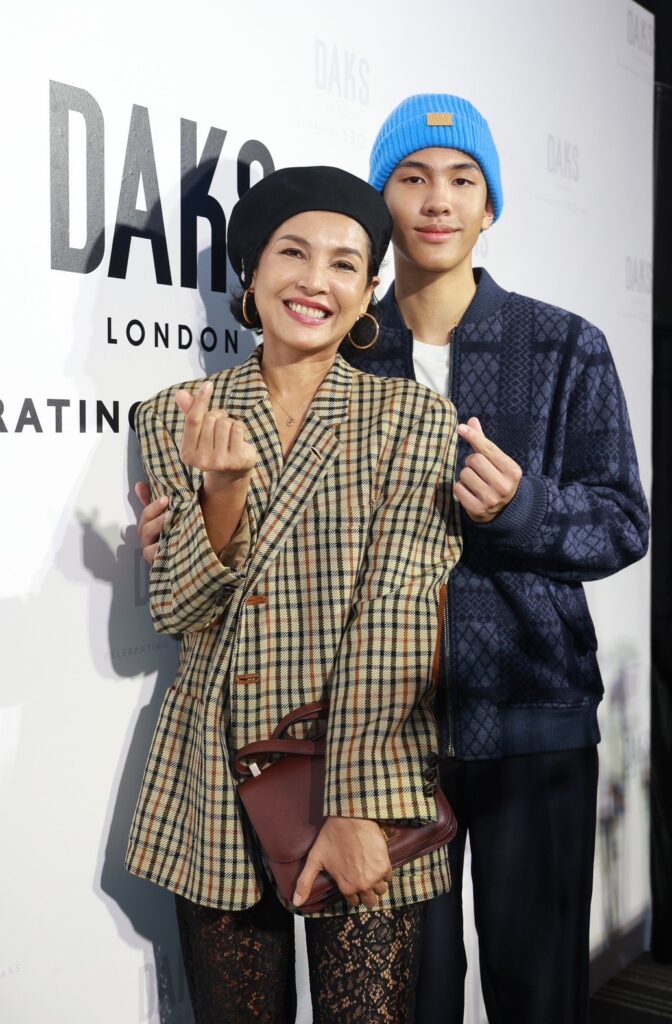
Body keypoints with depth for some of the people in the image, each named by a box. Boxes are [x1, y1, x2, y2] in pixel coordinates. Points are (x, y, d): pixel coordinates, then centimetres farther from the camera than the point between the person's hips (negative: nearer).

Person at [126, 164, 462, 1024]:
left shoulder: (414, 420, -3)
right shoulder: (176, 419, 3)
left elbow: (394, 616, -11)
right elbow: (177, 609, -3)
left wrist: (356, 807, -16)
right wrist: (224, 486, -21)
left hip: (365, 780, -2)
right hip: (216, 791, 2)